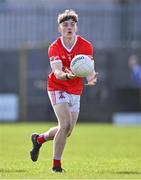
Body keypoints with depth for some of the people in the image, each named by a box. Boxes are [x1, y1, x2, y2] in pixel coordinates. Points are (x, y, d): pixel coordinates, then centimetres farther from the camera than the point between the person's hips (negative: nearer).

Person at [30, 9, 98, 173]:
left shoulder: (86, 46, -9)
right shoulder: (54, 48, -16)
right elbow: (57, 72, -28)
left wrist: (91, 78, -40)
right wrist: (67, 75, -51)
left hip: (75, 92, 4)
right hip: (58, 89, -4)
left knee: (67, 132, 10)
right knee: (66, 124, -22)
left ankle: (39, 139, 39)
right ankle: (56, 164, -11)